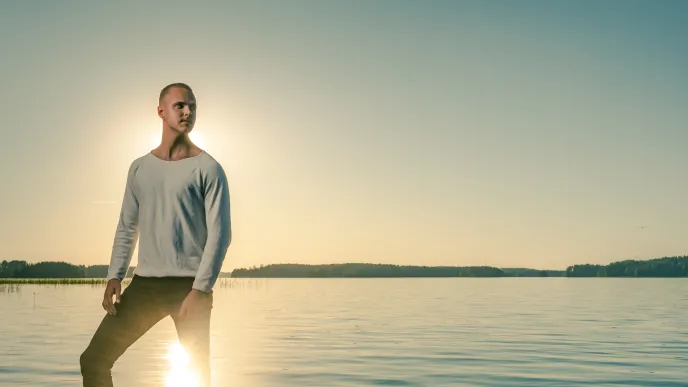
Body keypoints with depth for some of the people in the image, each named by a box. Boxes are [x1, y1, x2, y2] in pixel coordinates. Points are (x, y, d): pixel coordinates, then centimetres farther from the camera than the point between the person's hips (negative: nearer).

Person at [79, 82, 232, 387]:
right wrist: (115, 276, 1)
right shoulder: (139, 168, 12)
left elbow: (220, 233, -9)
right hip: (144, 283, 4)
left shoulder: (208, 168, -2)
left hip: (189, 285, -4)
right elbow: (127, 228, 14)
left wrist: (200, 289, -17)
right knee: (94, 360, 1)